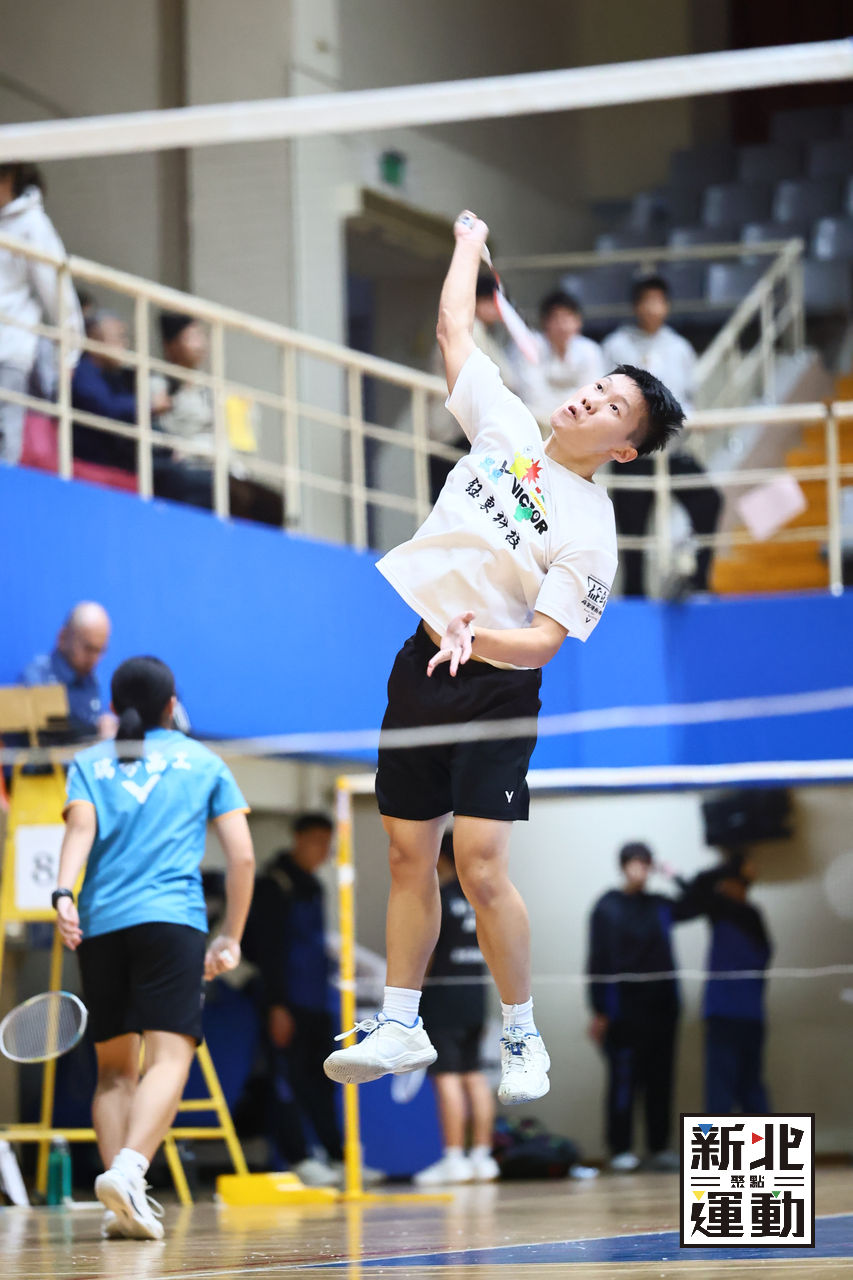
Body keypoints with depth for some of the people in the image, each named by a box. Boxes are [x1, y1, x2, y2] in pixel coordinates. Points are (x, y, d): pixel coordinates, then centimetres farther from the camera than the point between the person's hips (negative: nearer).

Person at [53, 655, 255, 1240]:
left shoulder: (89, 764, 18)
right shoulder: (204, 762, 17)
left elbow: (81, 825, -3)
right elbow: (243, 856, 10)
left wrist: (64, 894, -17)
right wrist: (232, 938, 17)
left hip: (99, 925, 3)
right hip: (172, 918, -3)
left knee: (114, 1068, 11)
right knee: (169, 1058, -12)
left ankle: (124, 1203, 0)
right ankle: (128, 1170, -36)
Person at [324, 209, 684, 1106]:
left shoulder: (592, 533, -12)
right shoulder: (507, 427, 4)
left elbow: (543, 641, -17)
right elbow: (454, 325, 15)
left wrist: (472, 638, -34)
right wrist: (470, 243, 24)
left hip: (492, 685, -6)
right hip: (418, 666, 6)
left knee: (480, 869, -13)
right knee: (409, 857, 8)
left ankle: (522, 1039, 3)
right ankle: (400, 1026, 17)